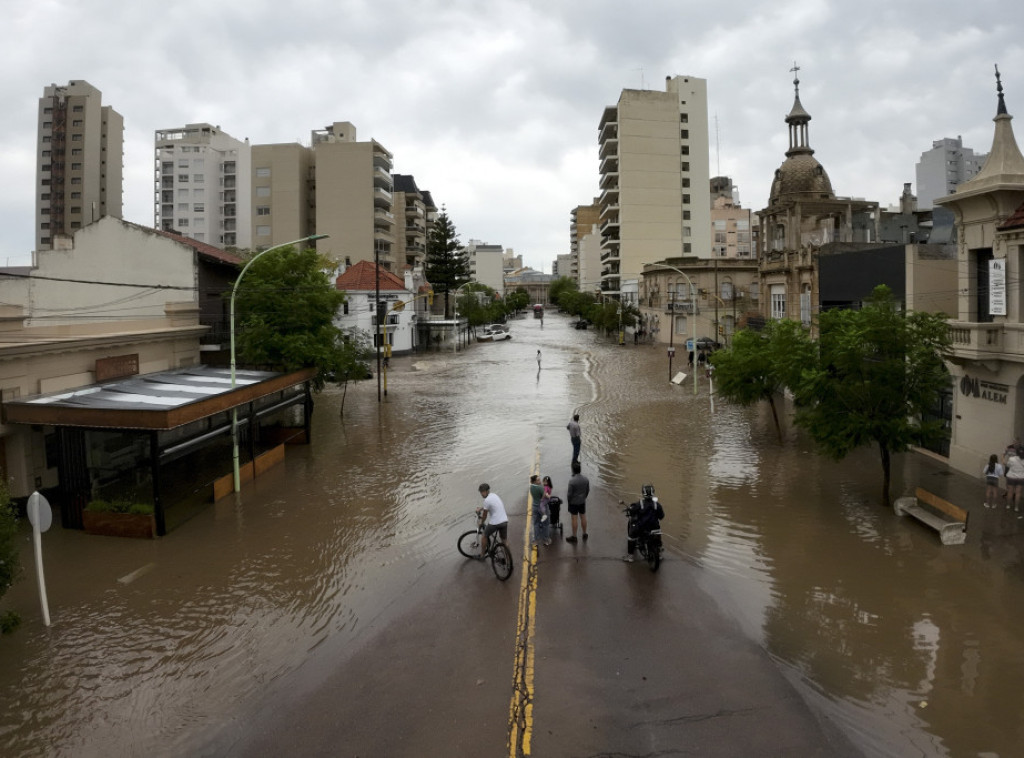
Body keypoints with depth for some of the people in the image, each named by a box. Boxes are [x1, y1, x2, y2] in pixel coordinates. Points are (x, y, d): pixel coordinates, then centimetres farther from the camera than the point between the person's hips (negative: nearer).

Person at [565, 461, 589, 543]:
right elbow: (588, 490, 4)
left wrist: (568, 501, 1)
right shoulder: (586, 479, -7)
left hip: (573, 502, -5)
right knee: (583, 517, 16)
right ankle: (585, 534, 29)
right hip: (582, 502, 5)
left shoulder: (572, 481, -24)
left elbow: (569, 493, -17)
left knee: (574, 519, 4)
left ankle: (574, 536, 15)